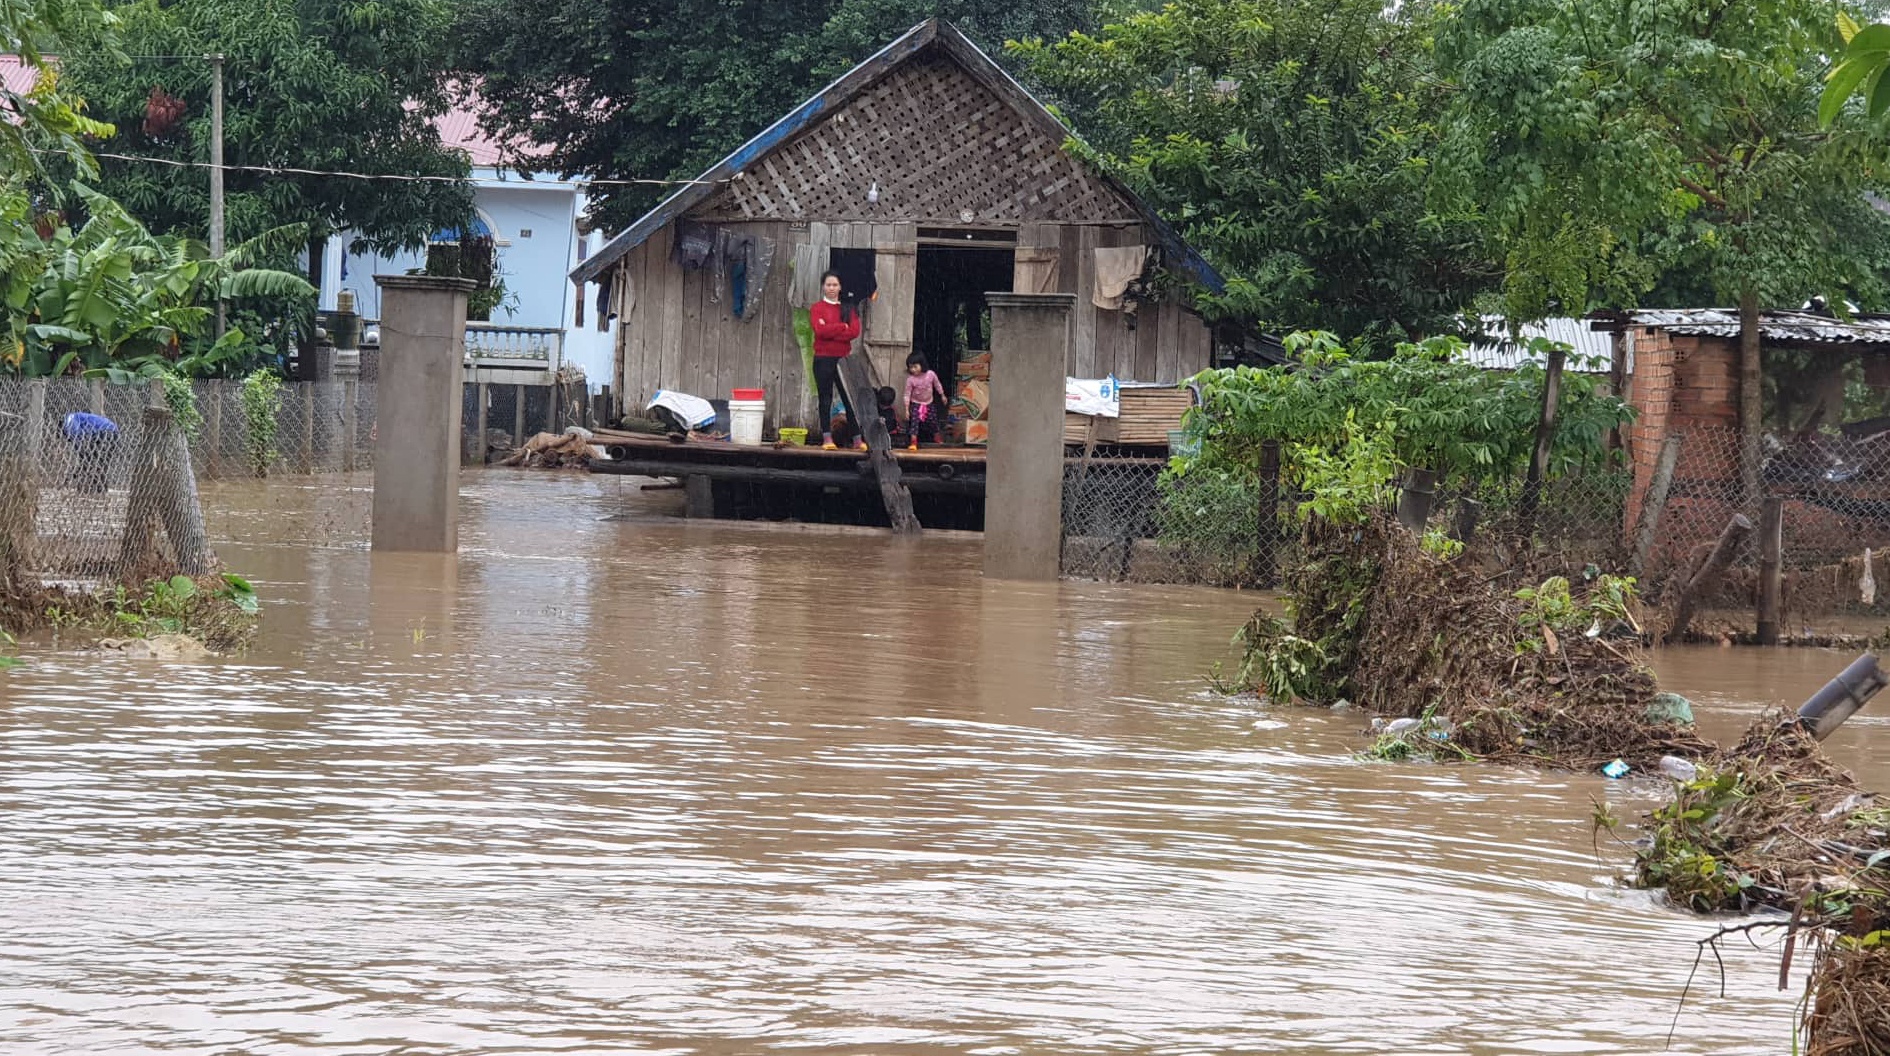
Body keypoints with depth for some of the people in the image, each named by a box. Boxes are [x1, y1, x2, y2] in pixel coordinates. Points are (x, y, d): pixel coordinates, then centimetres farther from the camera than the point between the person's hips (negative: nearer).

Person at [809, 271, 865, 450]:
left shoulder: (848, 308, 11)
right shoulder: (817, 308, 3)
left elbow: (855, 331, -4)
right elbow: (820, 330, -13)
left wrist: (830, 331, -11)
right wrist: (842, 327, -8)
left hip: (844, 359, 2)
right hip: (824, 359, -2)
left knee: (850, 398, 1)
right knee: (825, 399, 0)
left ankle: (857, 439, 2)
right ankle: (827, 438, 3)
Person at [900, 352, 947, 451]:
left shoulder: (930, 374, -18)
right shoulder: (910, 379, -24)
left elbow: (937, 385, 2)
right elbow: (907, 394, -17)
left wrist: (942, 396, 13)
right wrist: (906, 409, -19)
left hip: (929, 403, 3)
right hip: (915, 404, -3)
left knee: (933, 422, 14)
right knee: (914, 422, -16)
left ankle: (937, 440, 37)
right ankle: (913, 443, -14)